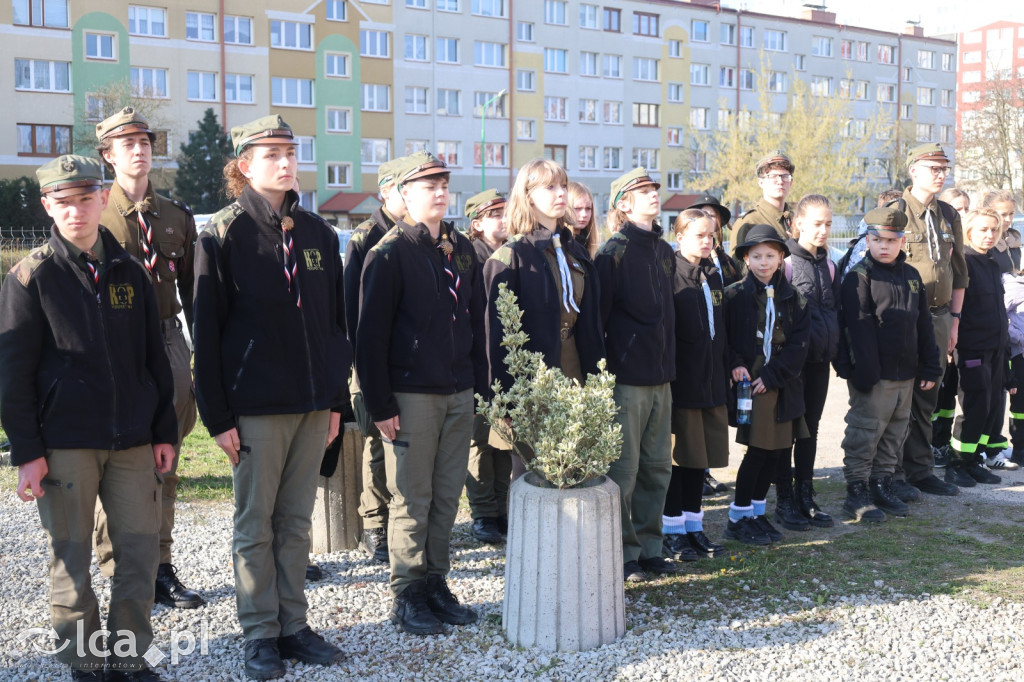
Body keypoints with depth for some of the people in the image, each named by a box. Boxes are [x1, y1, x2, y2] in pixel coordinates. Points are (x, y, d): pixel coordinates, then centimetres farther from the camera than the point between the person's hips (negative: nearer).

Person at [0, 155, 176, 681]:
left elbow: (154, 357, 12)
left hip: (132, 439, 3)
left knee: (141, 550, 4)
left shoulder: (130, 272, 9)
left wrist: (164, 431, 8)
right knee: (71, 558, 6)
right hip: (64, 443, -3)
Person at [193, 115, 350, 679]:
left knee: (296, 520, 12)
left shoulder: (317, 232, 9)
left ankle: (294, 626, 23)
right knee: (256, 524, 6)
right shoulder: (223, 233, -4)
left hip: (313, 402, 4)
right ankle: (260, 635, 19)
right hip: (255, 405, -4)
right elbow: (207, 330, -6)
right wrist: (217, 415, -10)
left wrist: (337, 399, 9)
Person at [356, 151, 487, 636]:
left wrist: (480, 382, 10)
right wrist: (379, 404, -13)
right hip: (411, 395, -6)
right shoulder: (391, 253, -7)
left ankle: (436, 585, 24)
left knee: (447, 496, 11)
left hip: (459, 394, 6)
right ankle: (406, 597, 15)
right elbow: (371, 333, -10)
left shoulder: (461, 248, 12)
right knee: (412, 499, 3)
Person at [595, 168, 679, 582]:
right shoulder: (614, 253, -8)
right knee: (623, 470, 0)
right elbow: (597, 316, -11)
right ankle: (623, 553, 13)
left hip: (660, 377, 7)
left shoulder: (664, 252, 13)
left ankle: (649, 548, 24)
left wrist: (670, 364, 14)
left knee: (657, 467, 12)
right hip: (626, 376, -7)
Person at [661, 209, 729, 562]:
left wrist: (725, 370, 13)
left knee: (701, 453, 12)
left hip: (711, 379, 7)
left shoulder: (713, 275, 13)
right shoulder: (670, 273, -10)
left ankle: (693, 525, 23)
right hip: (682, 379, -7)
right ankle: (672, 529, 13)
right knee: (679, 453, 1)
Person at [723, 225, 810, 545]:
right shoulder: (735, 295, -2)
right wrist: (735, 364, -17)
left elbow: (799, 342, -1)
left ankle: (756, 511, 23)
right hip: (749, 381, -4)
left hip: (783, 383, 4)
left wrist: (771, 375, -11)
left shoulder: (792, 298, 6)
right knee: (758, 449, -5)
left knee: (776, 448, 8)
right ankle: (738, 517, 7)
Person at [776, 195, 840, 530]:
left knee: (810, 429, 12)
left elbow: (835, 310, 17)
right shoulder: (786, 262, -10)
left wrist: (836, 348, 9)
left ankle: (806, 498, 21)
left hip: (819, 360, 6)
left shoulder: (829, 265, 11)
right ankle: (784, 501, 10)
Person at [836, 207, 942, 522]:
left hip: (905, 373, 7)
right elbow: (859, 328, -16)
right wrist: (864, 372, -20)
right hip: (874, 376, -7)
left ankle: (882, 484, 28)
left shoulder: (911, 276, 11)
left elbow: (923, 324, 15)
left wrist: (930, 366, 12)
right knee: (865, 433, -2)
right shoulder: (859, 277, -9)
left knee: (894, 434, 15)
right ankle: (856, 492, 8)